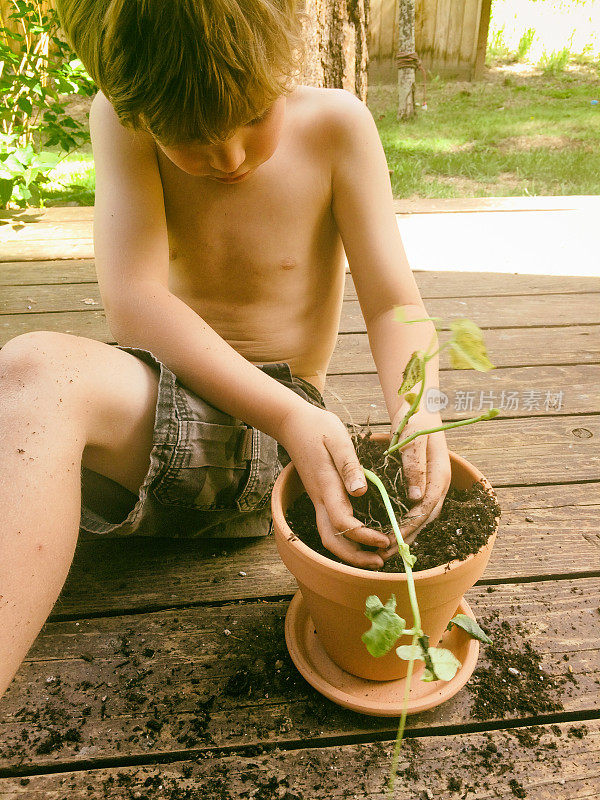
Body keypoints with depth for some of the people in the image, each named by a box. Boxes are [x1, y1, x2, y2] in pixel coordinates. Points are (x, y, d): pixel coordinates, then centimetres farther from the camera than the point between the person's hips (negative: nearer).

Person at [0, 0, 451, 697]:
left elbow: (395, 307, -7)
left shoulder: (335, 125, -7)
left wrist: (417, 415, -28)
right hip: (153, 397, 4)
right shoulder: (120, 118, -5)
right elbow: (134, 301, -18)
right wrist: (289, 414, -31)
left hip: (263, 429, -4)